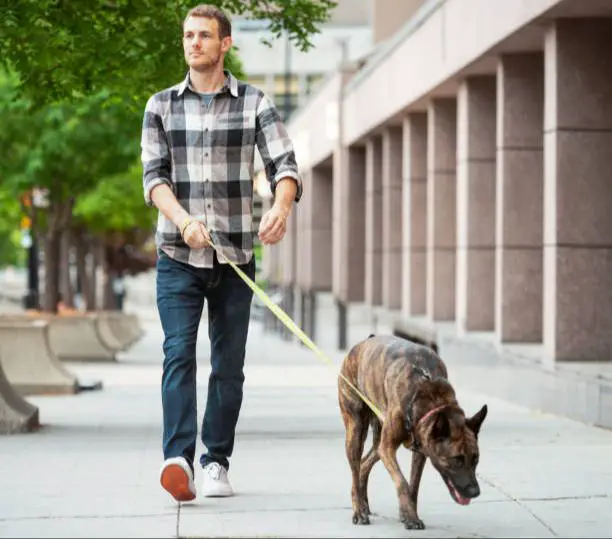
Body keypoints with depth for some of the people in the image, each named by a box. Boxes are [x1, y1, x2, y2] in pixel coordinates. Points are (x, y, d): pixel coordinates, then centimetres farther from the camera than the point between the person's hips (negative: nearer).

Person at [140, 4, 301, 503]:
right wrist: (183, 219, -21)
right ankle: (179, 459, -23)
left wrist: (281, 207, -30)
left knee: (229, 364, 5)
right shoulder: (162, 106, 8)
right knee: (179, 353, -14)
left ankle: (217, 462, 16)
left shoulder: (255, 104, 4)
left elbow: (284, 165, -6)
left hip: (236, 255, 0)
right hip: (178, 255, 0)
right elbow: (154, 175, 0)